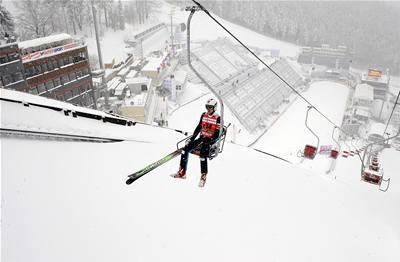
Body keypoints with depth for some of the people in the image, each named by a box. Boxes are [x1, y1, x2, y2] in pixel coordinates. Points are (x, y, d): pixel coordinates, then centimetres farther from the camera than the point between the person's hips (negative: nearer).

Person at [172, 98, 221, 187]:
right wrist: (192, 138, 3)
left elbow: (217, 135, -12)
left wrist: (209, 140, -24)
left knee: (203, 154, -30)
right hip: (202, 138, 6)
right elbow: (199, 127, 12)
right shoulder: (203, 115, 8)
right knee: (185, 149, -10)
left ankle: (203, 177, -13)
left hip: (211, 140, -6)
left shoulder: (218, 118, -9)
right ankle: (182, 172, -1)